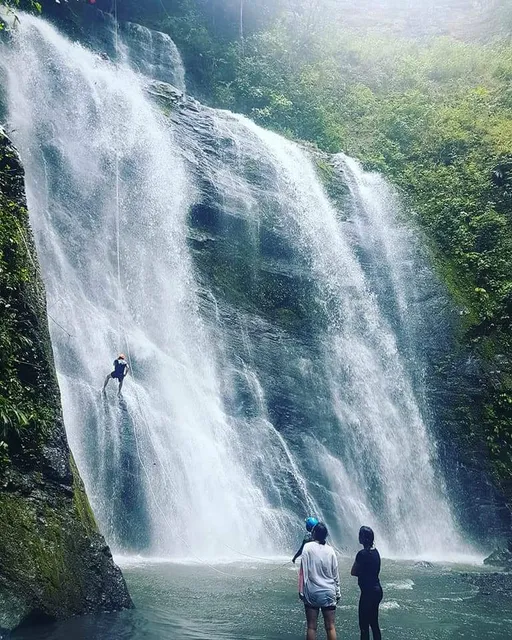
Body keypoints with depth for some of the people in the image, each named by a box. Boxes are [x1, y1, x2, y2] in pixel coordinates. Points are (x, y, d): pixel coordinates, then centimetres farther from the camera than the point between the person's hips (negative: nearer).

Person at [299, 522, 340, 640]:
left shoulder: (308, 547, -7)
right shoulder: (330, 550, 1)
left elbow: (303, 571, -9)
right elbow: (335, 575, 6)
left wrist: (301, 590, -3)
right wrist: (337, 593, 15)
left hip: (312, 593, -2)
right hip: (329, 593, 2)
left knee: (311, 627, 5)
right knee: (330, 627, 6)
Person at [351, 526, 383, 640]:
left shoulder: (362, 554, -19)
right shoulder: (375, 552, 6)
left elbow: (353, 572, -10)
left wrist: (360, 572, 5)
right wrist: (363, 572, 2)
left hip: (368, 592, -9)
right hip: (377, 590, 9)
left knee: (364, 624, 0)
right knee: (374, 622, 17)